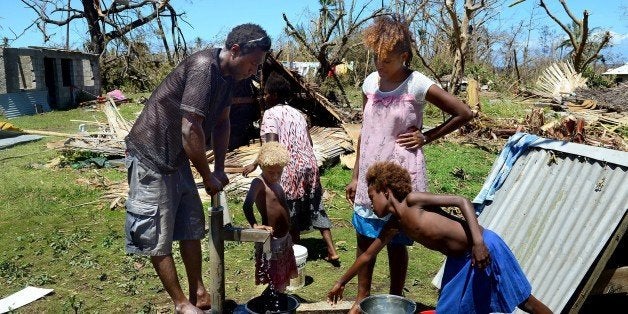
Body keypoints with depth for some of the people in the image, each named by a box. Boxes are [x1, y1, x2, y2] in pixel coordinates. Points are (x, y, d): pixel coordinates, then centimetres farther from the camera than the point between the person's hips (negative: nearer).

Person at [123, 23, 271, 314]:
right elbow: (190, 129, -29)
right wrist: (208, 176, -16)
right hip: (150, 155, -9)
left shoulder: (226, 73, 2)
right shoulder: (203, 67, -26)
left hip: (177, 157, 9)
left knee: (191, 227, 13)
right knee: (158, 236, 1)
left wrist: (219, 168, 8)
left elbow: (221, 122, 13)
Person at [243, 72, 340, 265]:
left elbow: (271, 145, -17)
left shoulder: (271, 113, -4)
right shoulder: (297, 113, 17)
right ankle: (332, 252, 16)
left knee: (291, 215, 7)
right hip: (309, 166, 7)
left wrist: (255, 165, -10)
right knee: (315, 209, 15)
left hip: (291, 170, -7)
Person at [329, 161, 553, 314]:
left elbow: (462, 201, -20)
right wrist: (341, 283, 22)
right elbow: (367, 255, 15)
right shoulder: (394, 225, 5)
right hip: (460, 260, 8)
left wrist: (478, 242, -30)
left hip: (483, 247, -8)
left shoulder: (413, 200, -17)